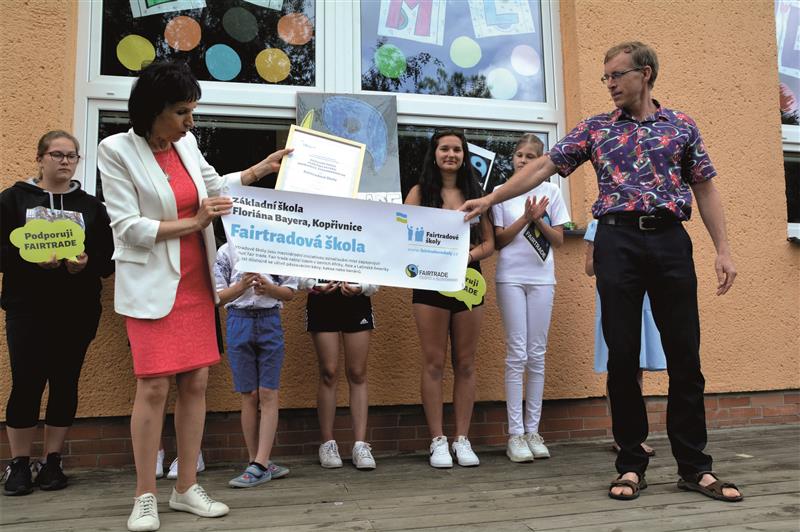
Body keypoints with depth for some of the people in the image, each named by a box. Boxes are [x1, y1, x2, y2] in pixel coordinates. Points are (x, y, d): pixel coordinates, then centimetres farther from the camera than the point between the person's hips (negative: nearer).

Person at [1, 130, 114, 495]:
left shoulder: (91, 206, 10)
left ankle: (52, 462, 19)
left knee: (65, 384, 5)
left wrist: (86, 263, -16)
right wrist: (31, 259, -20)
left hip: (77, 311, 2)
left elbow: (108, 259, 4)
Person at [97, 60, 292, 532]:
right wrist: (194, 223, -15)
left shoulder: (186, 143, 6)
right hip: (152, 285, -5)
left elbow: (216, 186, 24)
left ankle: (187, 488, 18)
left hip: (195, 283, 6)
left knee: (196, 383, 6)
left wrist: (265, 167, 22)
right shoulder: (116, 151, -9)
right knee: (154, 387, -6)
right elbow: (128, 227, -13)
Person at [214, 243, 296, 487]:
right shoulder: (226, 252, 3)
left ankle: (259, 465, -2)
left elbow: (290, 292, 6)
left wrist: (268, 288, -14)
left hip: (270, 322, 0)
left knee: (268, 394, -4)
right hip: (239, 322, 0)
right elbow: (217, 297, 0)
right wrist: (241, 286, -19)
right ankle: (262, 464, 13)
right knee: (249, 396, 4)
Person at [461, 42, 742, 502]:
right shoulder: (595, 129, 12)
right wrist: (490, 199, 1)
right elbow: (544, 167, 7)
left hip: (671, 240, 1)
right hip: (618, 242, 0)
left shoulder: (681, 125, 13)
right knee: (623, 356, 0)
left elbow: (705, 188, 11)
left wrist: (723, 249, 3)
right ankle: (632, 465, 12)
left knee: (685, 356, 2)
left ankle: (695, 467, 14)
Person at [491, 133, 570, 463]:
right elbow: (498, 240, 1)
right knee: (517, 353, -5)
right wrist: (525, 218, -11)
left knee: (537, 355, 3)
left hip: (542, 277, 2)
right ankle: (515, 434, 0)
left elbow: (558, 240, 6)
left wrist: (538, 220, -10)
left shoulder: (550, 192, 9)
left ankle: (533, 431, 11)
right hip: (510, 277, -1)